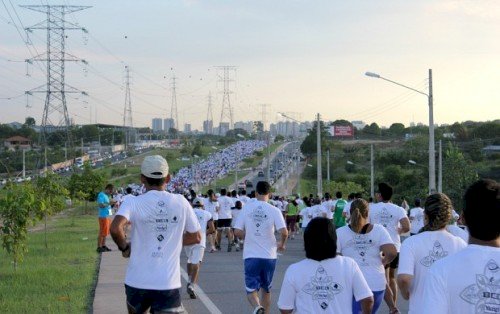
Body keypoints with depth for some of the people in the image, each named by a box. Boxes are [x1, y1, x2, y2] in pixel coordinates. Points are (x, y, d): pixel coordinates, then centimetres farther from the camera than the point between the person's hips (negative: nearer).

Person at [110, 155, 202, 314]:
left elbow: (115, 228, -22)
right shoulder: (181, 202, 2)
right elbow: (196, 237, 9)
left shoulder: (133, 203, -5)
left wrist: (124, 247, -3)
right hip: (169, 283, 0)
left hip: (138, 281, 0)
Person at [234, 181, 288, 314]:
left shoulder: (246, 208, -3)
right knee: (266, 289, 18)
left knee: (251, 289, 3)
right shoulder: (274, 210, -6)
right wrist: (282, 244, 6)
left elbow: (237, 232, -4)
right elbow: (284, 232, -15)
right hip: (269, 256, 1)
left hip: (251, 255, 0)